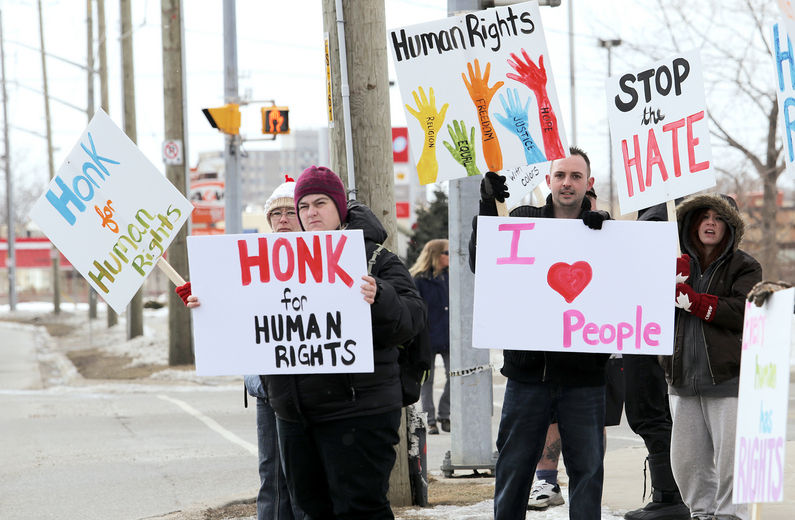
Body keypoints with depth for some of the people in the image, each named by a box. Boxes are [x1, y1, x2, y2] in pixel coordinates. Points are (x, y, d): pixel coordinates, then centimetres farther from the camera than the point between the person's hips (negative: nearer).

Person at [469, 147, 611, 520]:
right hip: (528, 367, 0)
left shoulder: (603, 231, 6)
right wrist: (487, 209, -12)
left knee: (587, 468, 3)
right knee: (513, 465, 6)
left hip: (583, 375, 0)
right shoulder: (523, 221, 6)